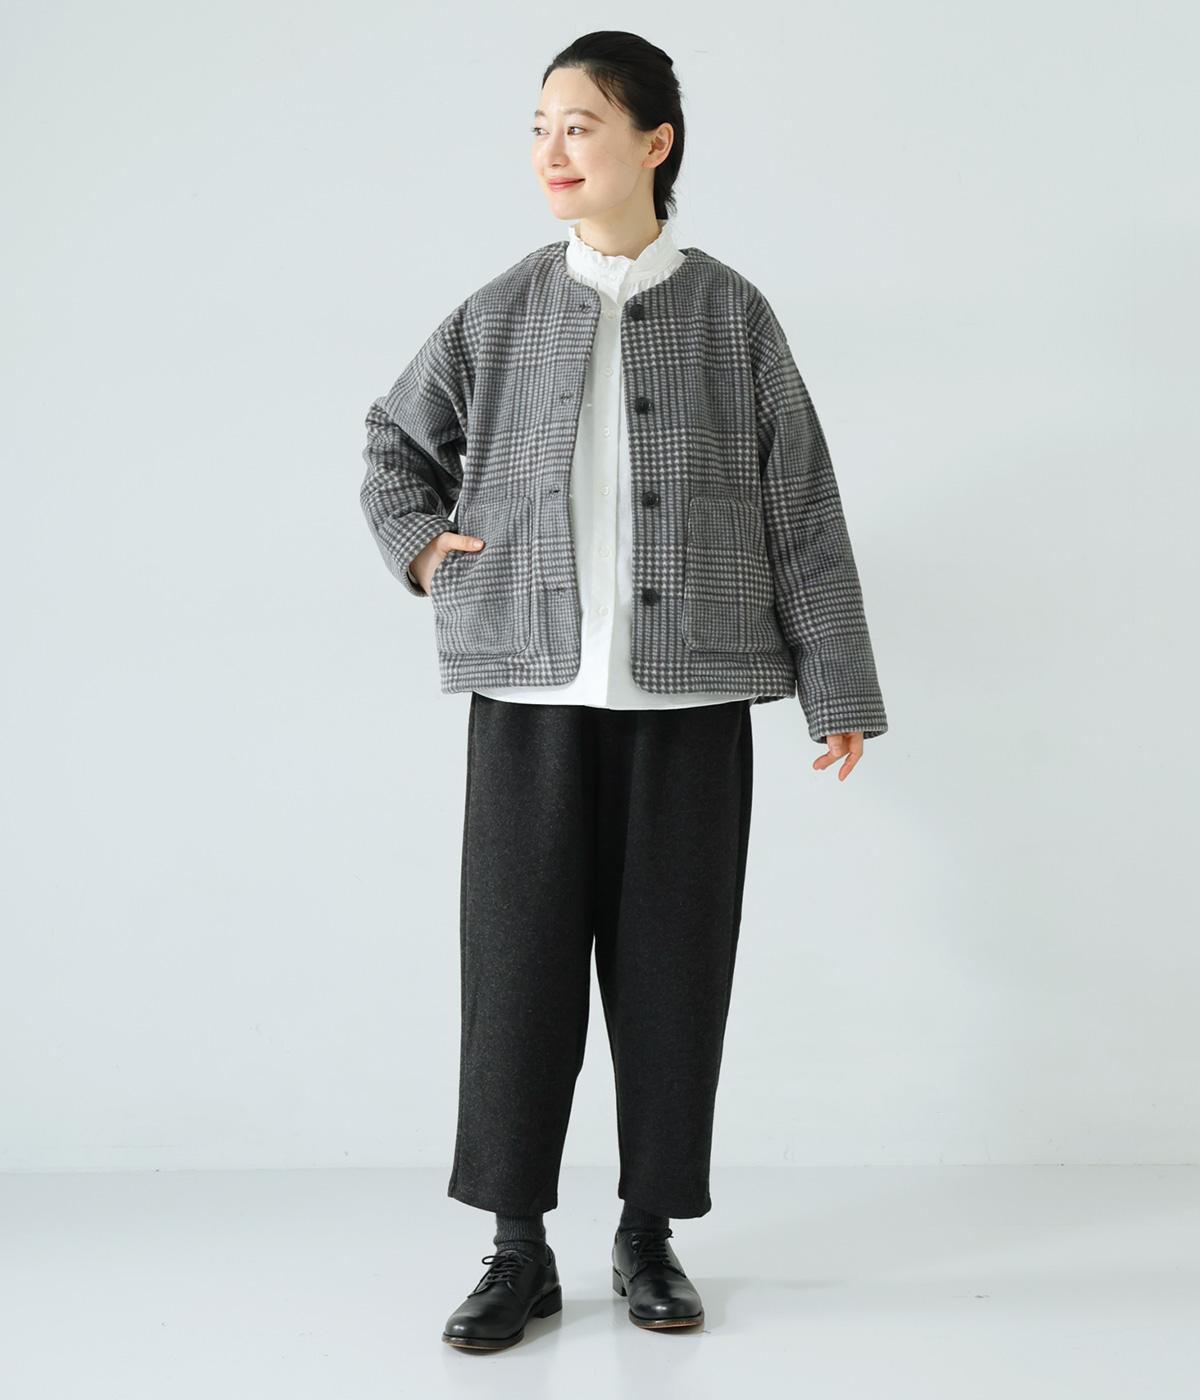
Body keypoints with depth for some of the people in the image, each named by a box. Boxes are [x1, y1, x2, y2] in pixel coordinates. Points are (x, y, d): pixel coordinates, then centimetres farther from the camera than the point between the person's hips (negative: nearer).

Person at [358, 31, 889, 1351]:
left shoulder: (731, 315, 3)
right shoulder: (500, 314, 6)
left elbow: (802, 512, 3)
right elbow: (394, 439, 22)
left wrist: (837, 686, 2)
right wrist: (419, 546, 5)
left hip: (690, 698, -1)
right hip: (531, 693, 1)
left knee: (671, 969, 5)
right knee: (518, 964, 3)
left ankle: (648, 1237, 22)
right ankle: (519, 1250, 17)